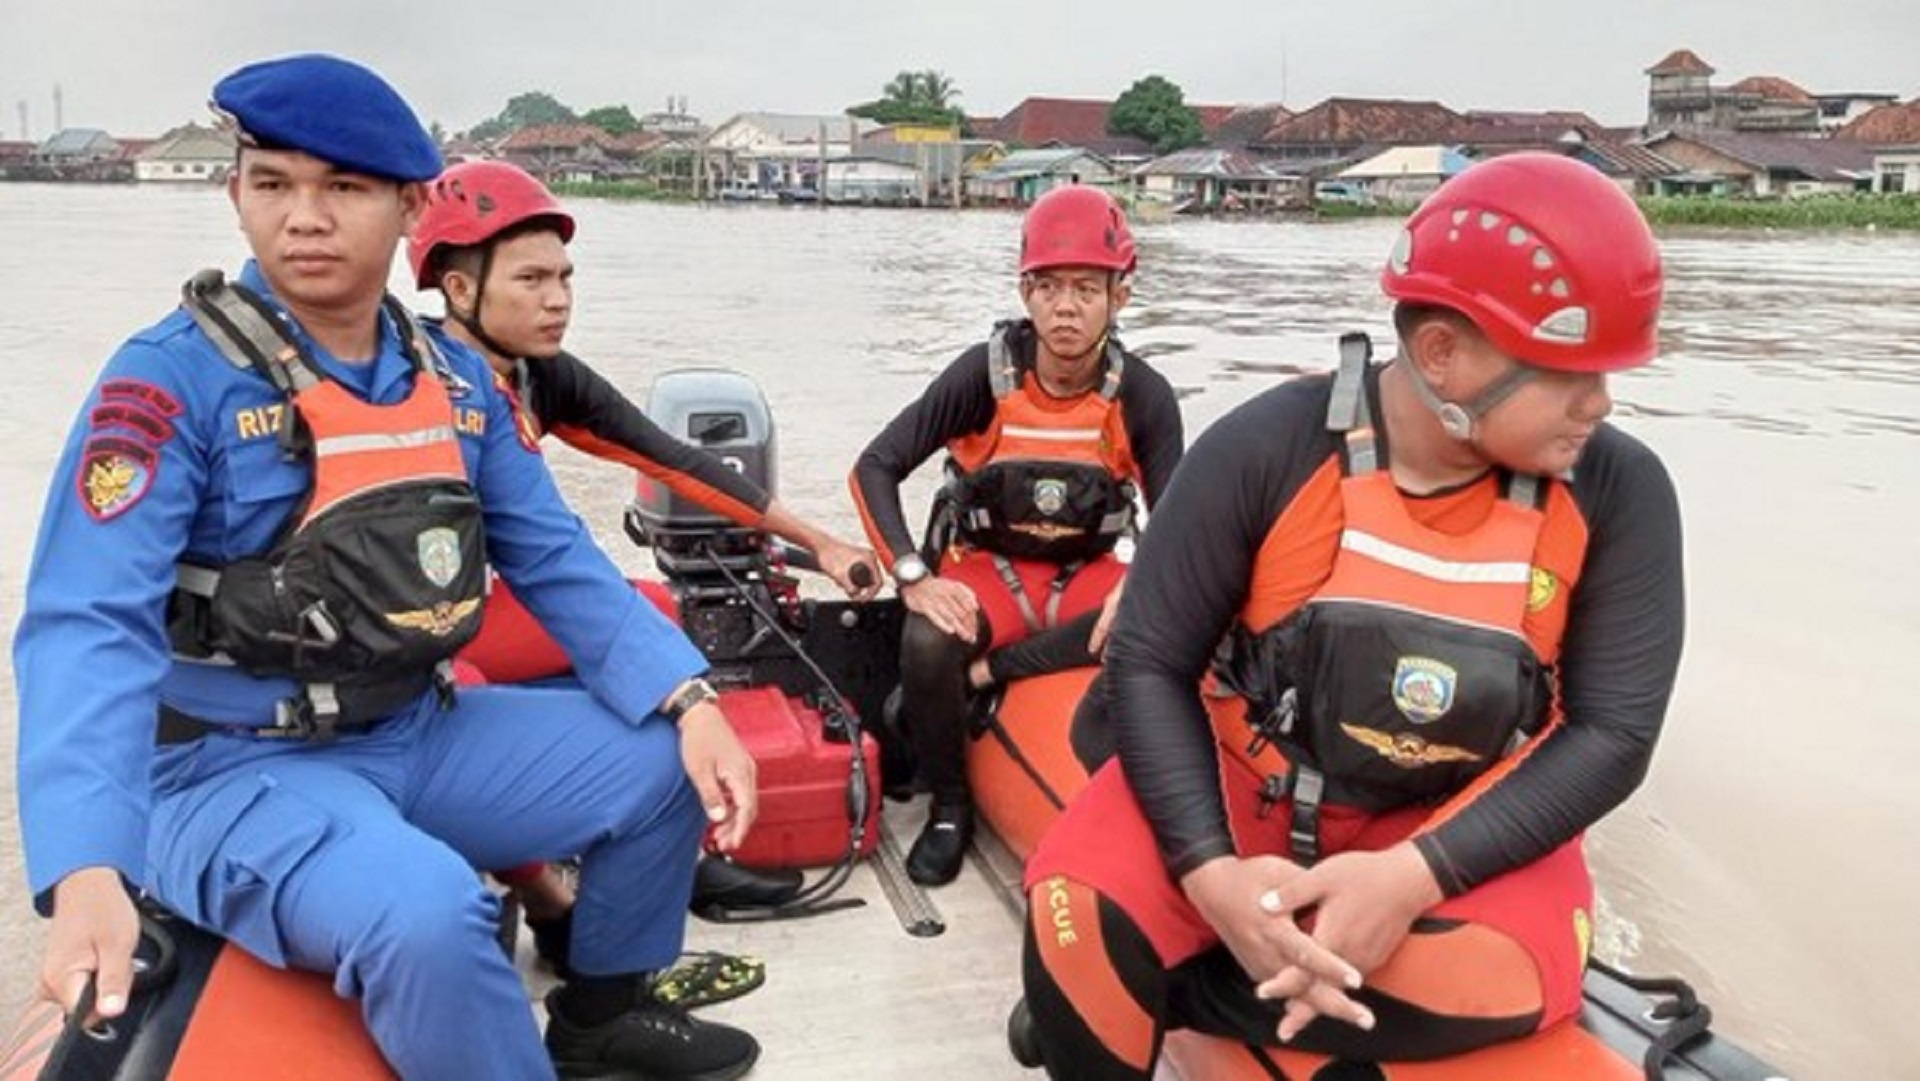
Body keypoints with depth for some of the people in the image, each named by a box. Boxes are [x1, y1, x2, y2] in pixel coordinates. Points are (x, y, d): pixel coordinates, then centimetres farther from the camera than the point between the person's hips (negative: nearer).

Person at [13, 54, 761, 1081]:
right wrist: (86, 869, -39)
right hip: (232, 766, -6)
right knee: (425, 914, -34)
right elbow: (90, 628, -24)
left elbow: (559, 566, 2)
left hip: (422, 733, 6)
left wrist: (687, 700, -12)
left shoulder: (460, 379, 2)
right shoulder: (173, 378, -15)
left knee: (666, 765, 3)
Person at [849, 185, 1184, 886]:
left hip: (1086, 572, 1)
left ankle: (989, 669, -19)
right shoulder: (986, 373, -15)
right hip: (989, 564, -1)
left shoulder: (1143, 396, -11)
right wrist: (913, 577, -27)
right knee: (928, 644, -33)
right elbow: (875, 467, -14)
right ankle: (949, 806, -8)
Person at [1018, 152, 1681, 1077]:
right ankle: (1094, 988, 9)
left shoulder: (1619, 492, -12)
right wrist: (1210, 871, -27)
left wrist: (1415, 875, -27)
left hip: (1458, 820, 2)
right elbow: (1148, 663, -13)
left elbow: (1611, 731, -12)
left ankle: (1158, 991, -12)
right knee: (1084, 913, -26)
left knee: (1505, 978, -30)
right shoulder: (1265, 450, -17)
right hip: (1249, 776, -1)